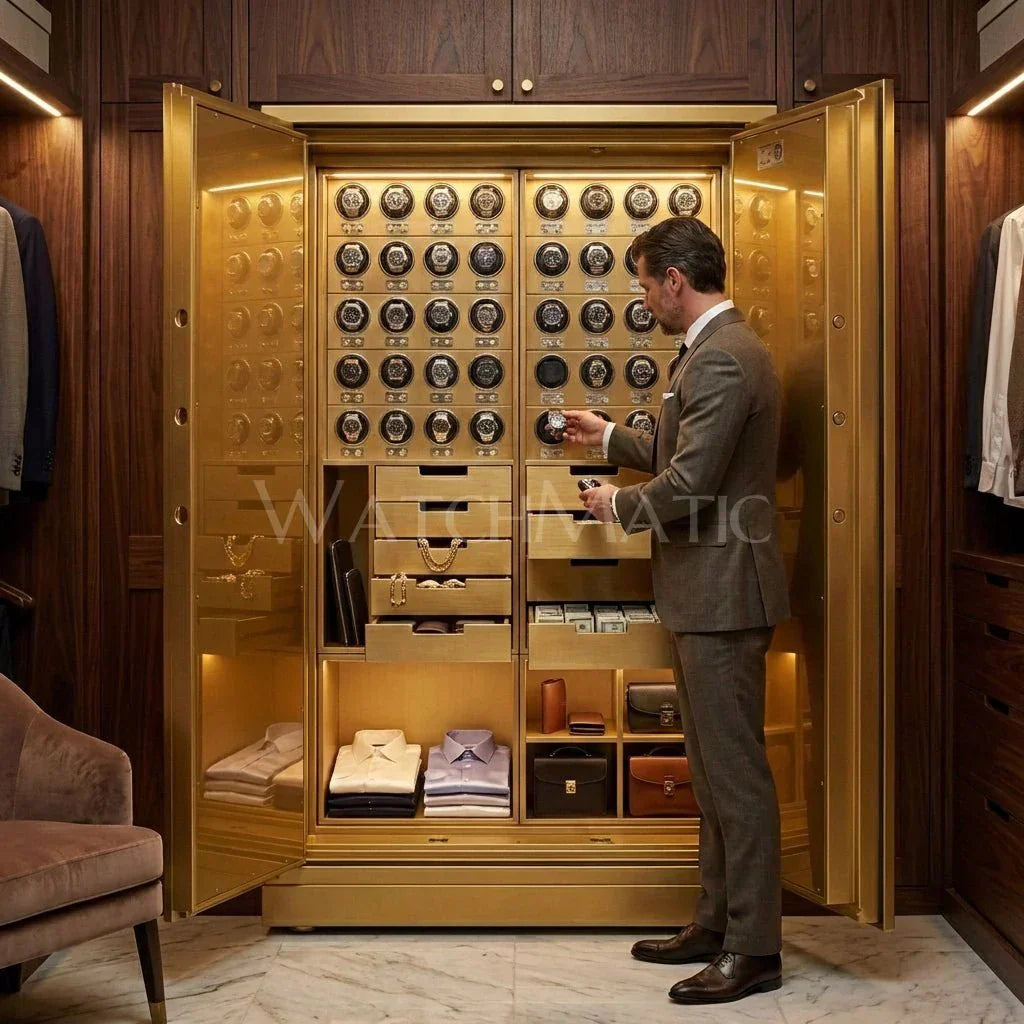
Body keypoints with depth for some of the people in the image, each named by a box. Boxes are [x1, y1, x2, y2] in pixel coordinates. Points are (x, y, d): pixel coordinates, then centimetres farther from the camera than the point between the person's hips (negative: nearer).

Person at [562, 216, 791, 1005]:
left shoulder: (722, 359, -19)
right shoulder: (717, 349, 15)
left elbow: (688, 485, -23)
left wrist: (616, 505, -6)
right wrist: (608, 436, 27)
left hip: (724, 594, -11)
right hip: (705, 594, 11)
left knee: (736, 770, -1)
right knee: (716, 768, 17)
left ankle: (754, 948, 12)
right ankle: (718, 924, 29)